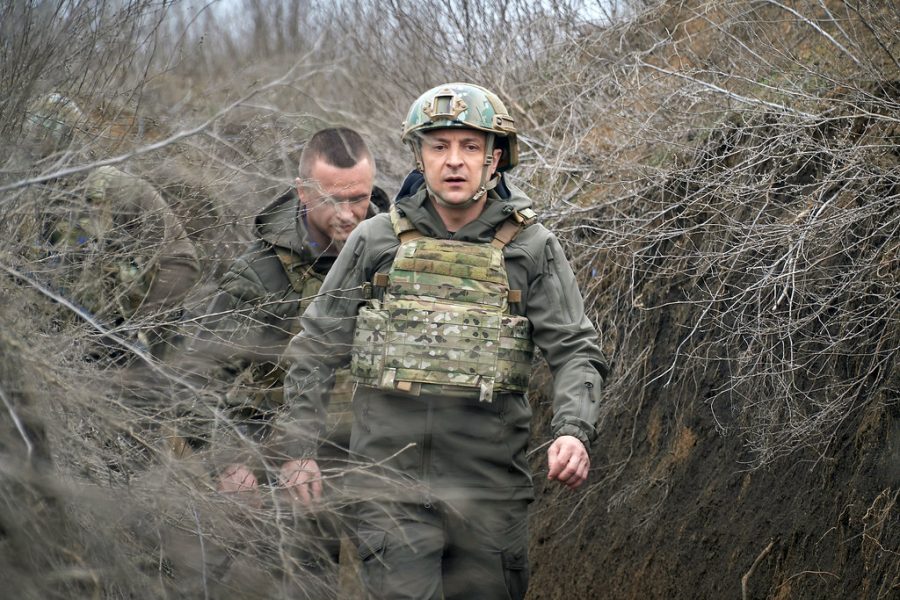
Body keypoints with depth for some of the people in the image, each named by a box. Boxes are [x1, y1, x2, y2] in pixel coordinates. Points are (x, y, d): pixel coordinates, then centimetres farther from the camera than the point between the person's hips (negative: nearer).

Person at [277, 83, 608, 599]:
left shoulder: (531, 247, 3)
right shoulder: (376, 241, 5)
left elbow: (575, 350, 0)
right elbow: (316, 349, 11)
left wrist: (575, 431, -18)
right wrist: (300, 450, 5)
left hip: (489, 481, 1)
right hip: (390, 478, 0)